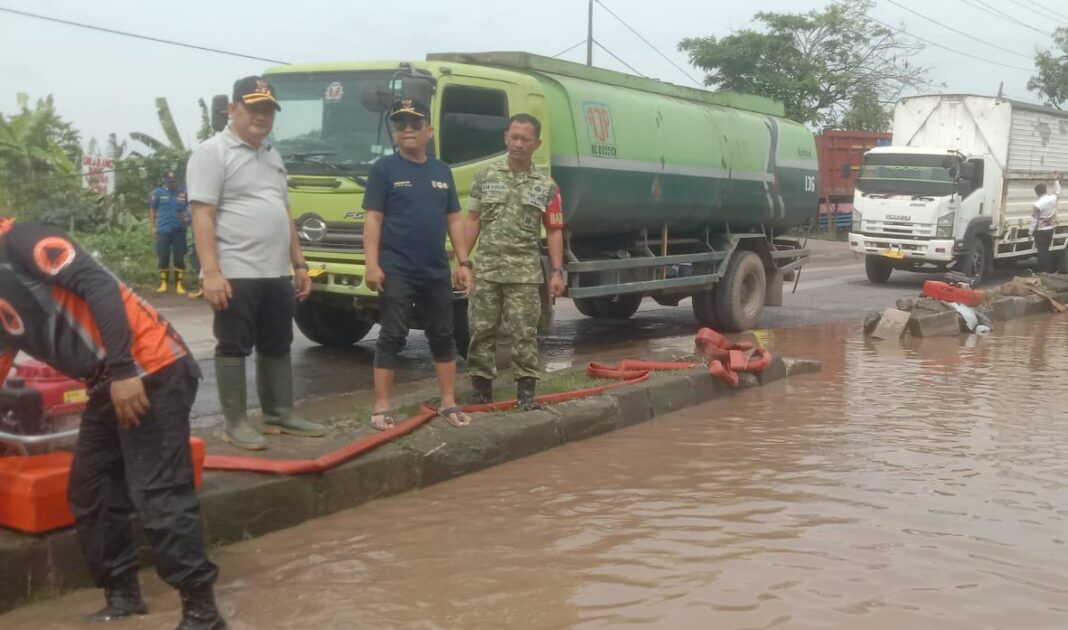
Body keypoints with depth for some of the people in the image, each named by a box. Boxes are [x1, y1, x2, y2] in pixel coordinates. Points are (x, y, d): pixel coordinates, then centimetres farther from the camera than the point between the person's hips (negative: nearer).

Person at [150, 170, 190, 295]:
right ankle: (163, 283, 14)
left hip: (179, 230, -1)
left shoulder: (184, 192, 0)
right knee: (163, 258, 5)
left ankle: (179, 284, 8)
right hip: (163, 229, 1)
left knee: (179, 258, 2)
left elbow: (190, 208, 9)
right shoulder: (158, 192, 4)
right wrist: (153, 227, 4)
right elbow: (152, 210, 10)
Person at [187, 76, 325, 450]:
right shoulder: (213, 152, -6)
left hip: (276, 274, 8)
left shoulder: (272, 156, 19)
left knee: (277, 346, 13)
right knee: (234, 348, -1)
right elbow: (202, 215, -13)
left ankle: (280, 414, 24)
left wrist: (299, 264, 19)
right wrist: (211, 271, -21)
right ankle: (235, 423, 8)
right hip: (235, 274, -8)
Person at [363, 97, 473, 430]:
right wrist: (372, 264, -14)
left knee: (443, 337, 10)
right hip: (397, 272, -5)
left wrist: (463, 262, 8)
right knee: (392, 338, -1)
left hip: (437, 272, 5)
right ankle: (381, 407, 5)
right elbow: (373, 219, -6)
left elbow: (454, 220, 13)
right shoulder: (384, 168, -2)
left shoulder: (442, 170, 11)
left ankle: (449, 403, 20)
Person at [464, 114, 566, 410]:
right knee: (481, 330, 4)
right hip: (486, 268, 1)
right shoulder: (485, 177, 6)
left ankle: (526, 388, 5)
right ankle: (481, 386, 14)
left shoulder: (546, 186, 4)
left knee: (524, 332, 0)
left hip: (525, 272, -1)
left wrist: (557, 271, -5)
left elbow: (554, 231, 4)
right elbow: (473, 221, 7)